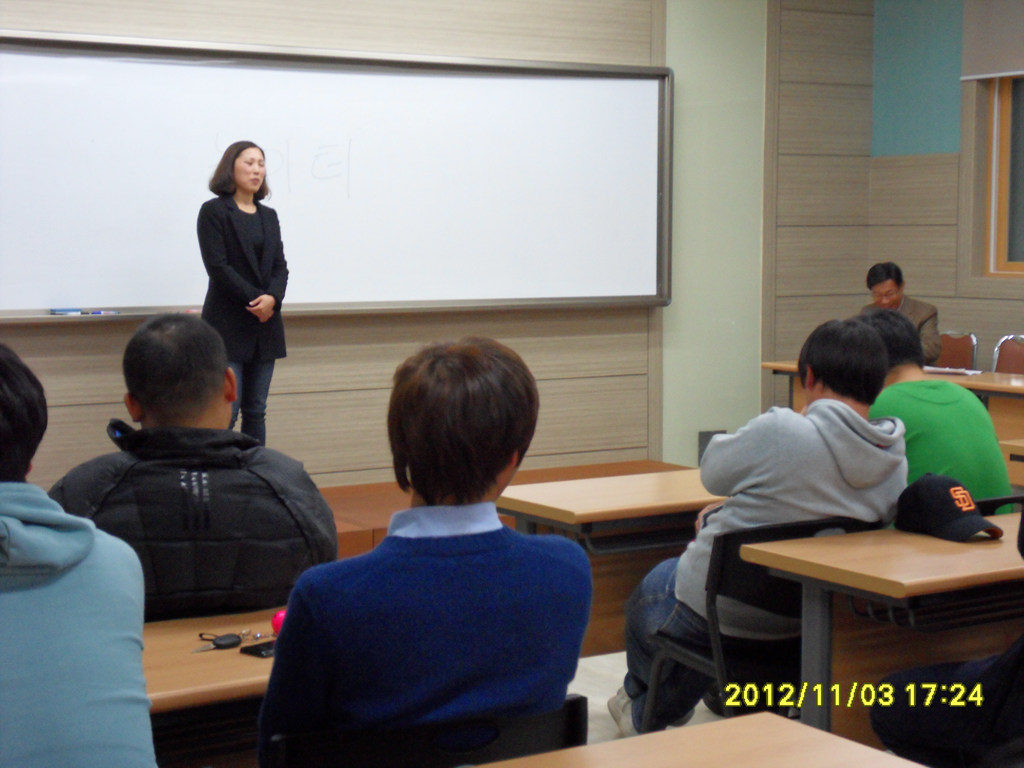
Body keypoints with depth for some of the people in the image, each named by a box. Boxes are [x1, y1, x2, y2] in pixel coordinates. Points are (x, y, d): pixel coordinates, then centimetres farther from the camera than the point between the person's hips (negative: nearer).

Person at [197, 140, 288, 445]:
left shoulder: (269, 216, 15)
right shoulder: (213, 211, -2)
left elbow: (280, 266, 8)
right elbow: (217, 266, -10)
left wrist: (272, 298, -12)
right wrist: (256, 300, -15)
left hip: (265, 325, 6)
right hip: (228, 325, -6)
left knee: (256, 411, 7)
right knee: (226, 411, -10)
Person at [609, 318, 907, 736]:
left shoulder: (780, 431, -28)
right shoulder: (895, 462, -9)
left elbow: (712, 472, -8)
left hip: (716, 617, -6)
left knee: (647, 593, 28)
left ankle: (646, 714, 52)